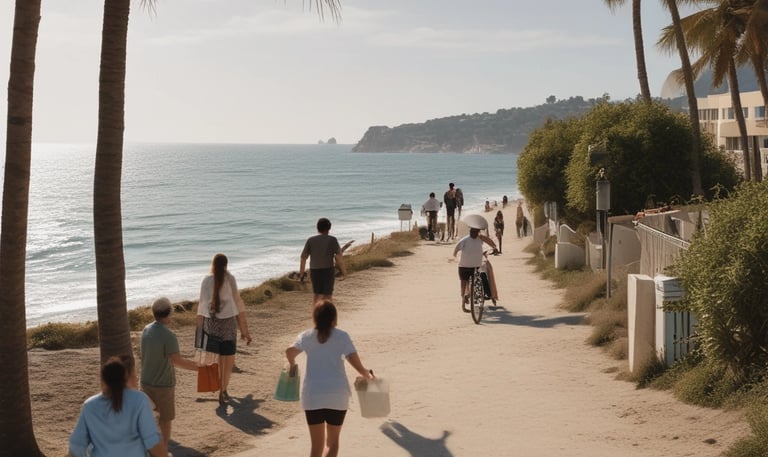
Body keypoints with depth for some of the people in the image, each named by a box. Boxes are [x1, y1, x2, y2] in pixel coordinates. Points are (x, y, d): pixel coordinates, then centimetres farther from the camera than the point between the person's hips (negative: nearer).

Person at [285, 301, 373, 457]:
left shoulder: (306, 336, 4)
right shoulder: (341, 336, -1)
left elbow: (290, 352, -14)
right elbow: (355, 362, -11)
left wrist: (292, 365, 7)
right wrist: (368, 375, 6)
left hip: (312, 395, 1)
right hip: (337, 395, -1)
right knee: (332, 441, 15)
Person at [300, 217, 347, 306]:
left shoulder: (310, 240, 3)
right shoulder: (332, 240, -4)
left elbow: (303, 257, 4)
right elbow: (339, 256, -10)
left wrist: (302, 272, 12)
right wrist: (344, 272, -4)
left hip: (314, 271, 3)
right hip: (328, 270, -3)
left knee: (317, 295, 15)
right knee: (328, 296, 5)